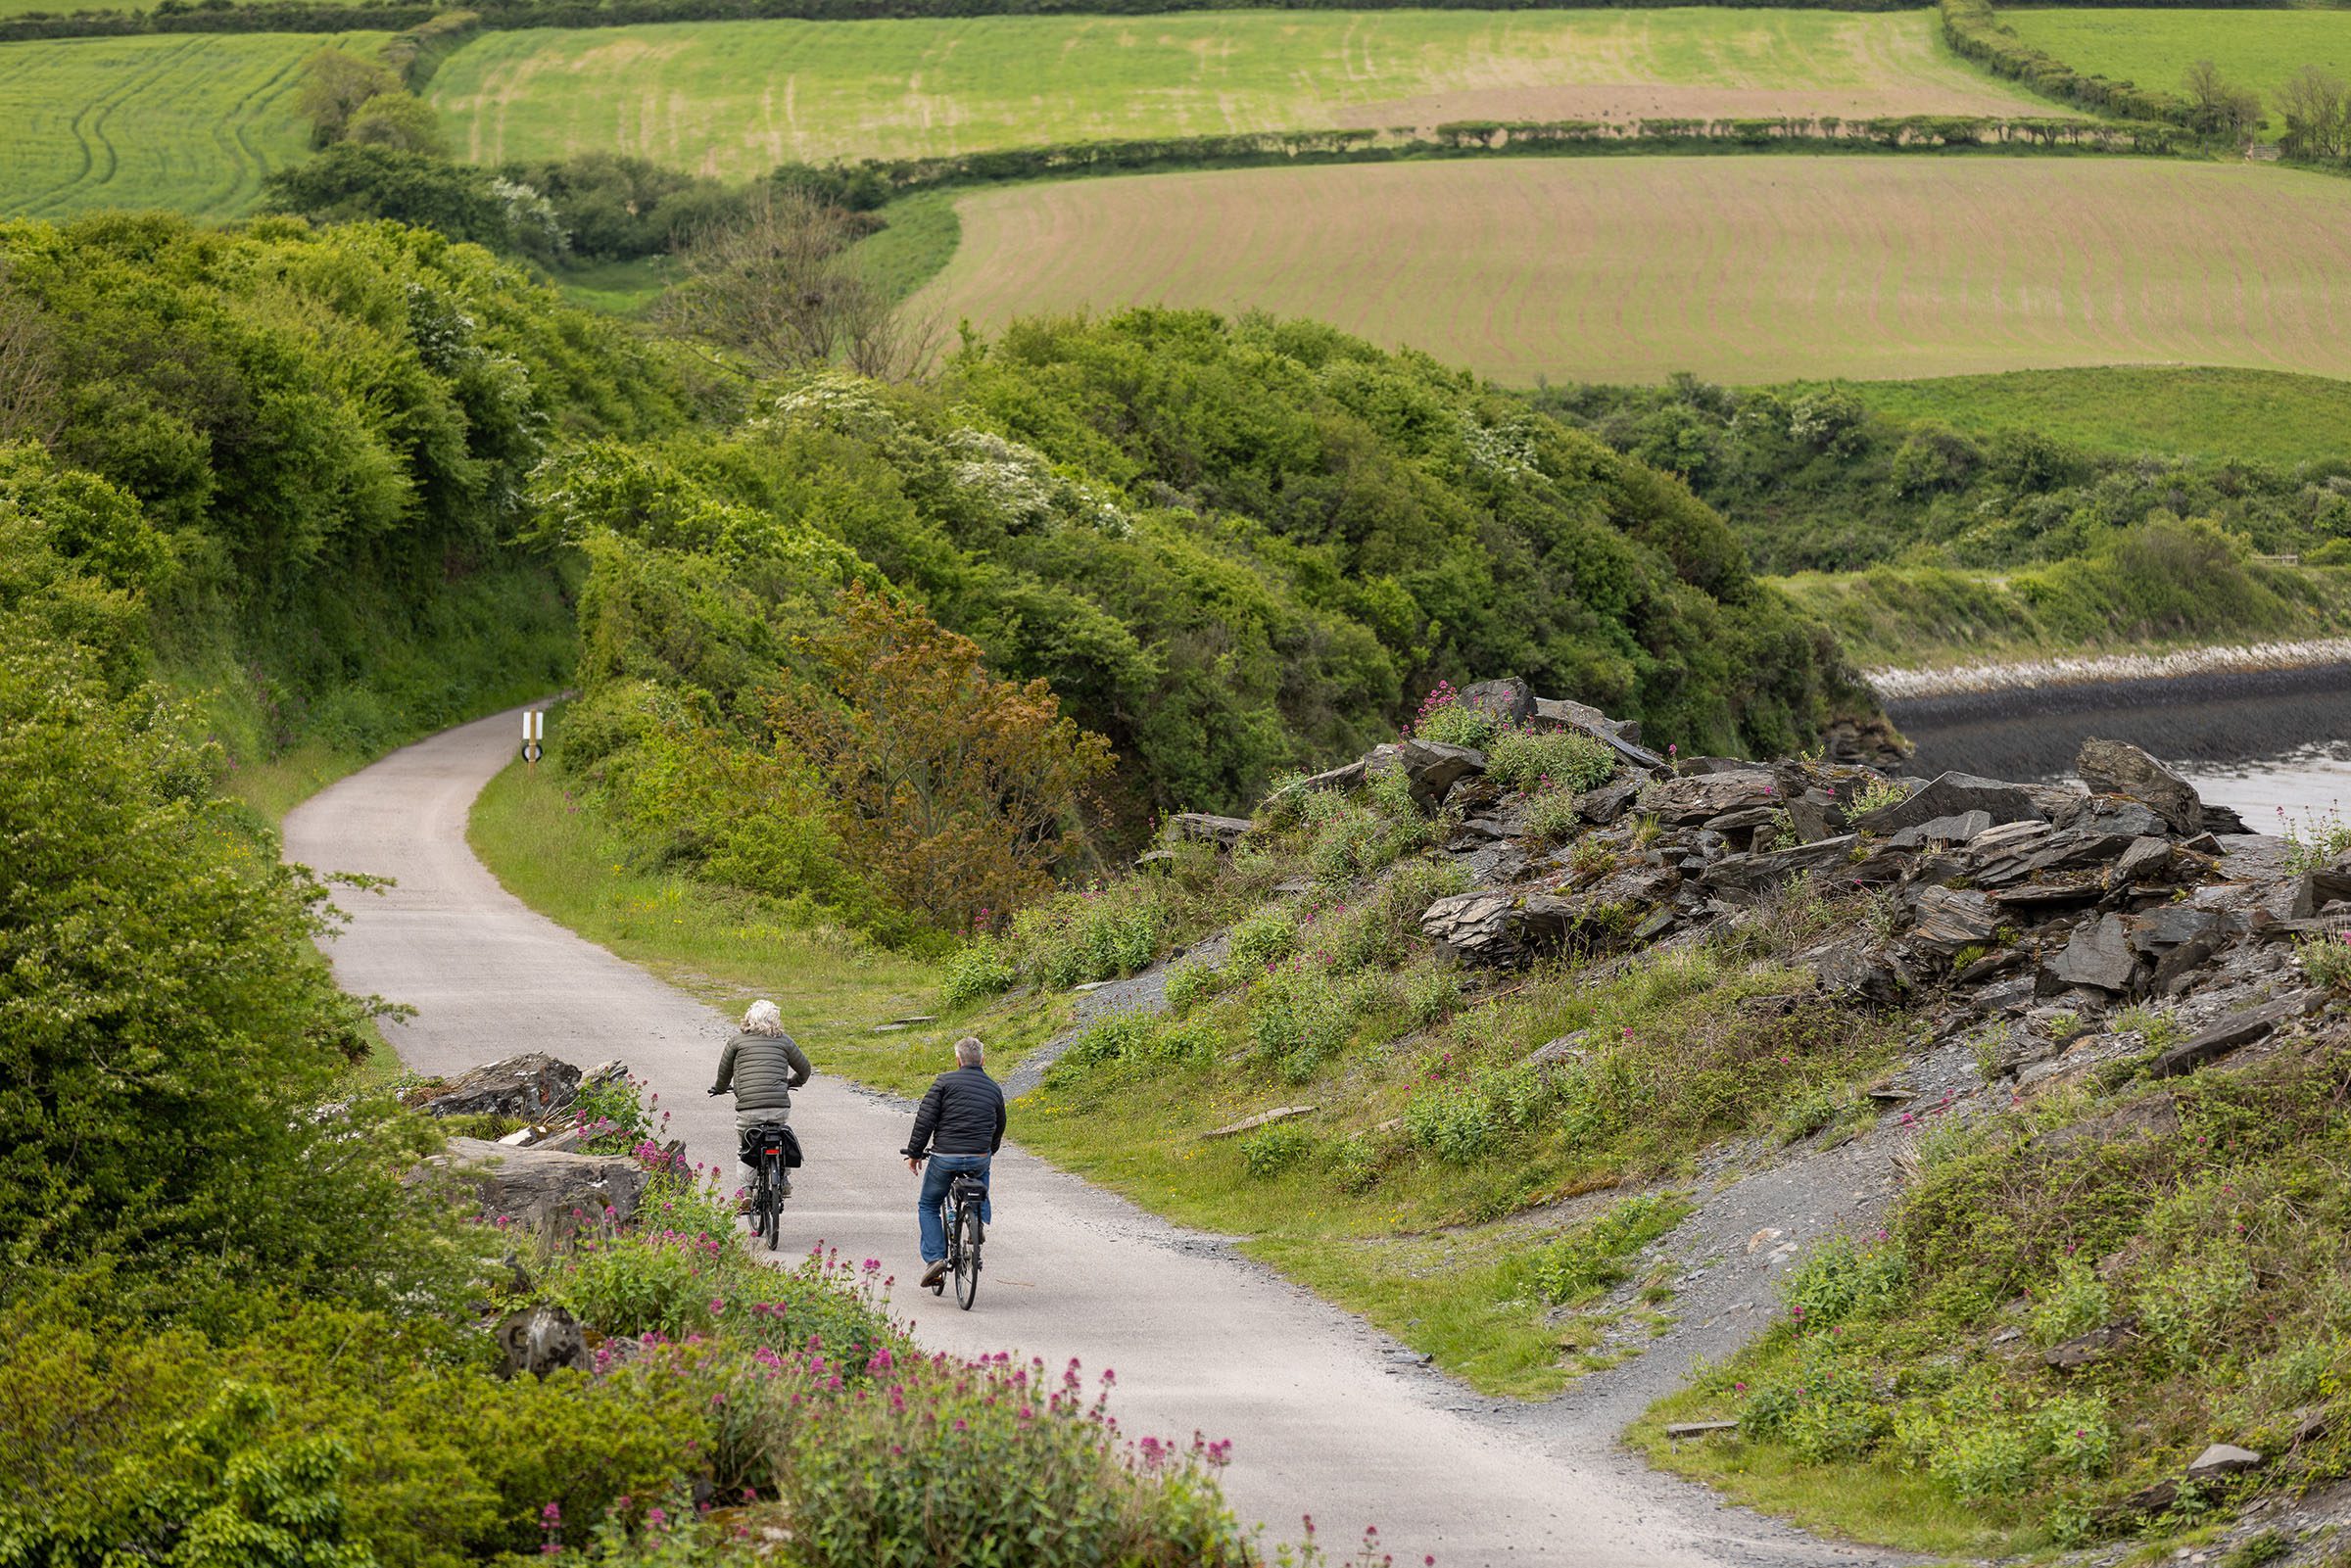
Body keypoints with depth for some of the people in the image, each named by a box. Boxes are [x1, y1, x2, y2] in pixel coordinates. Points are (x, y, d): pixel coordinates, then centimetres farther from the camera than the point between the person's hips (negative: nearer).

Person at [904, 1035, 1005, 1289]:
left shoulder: (944, 1082, -3)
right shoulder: (994, 1089, 10)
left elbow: (925, 1120, -7)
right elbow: (999, 1128, 22)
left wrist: (914, 1153, 2)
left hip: (945, 1159, -3)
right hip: (980, 1158, 3)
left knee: (928, 1206, 17)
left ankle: (934, 1257, 1)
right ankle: (980, 1218, 22)